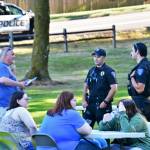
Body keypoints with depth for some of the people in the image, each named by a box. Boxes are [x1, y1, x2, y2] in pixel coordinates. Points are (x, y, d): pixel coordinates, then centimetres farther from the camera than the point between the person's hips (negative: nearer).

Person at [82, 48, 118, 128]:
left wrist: (105, 102, -17)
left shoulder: (109, 71, -7)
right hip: (90, 104, 7)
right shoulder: (91, 71, 14)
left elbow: (114, 88, -14)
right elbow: (86, 86, 20)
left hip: (102, 106, -7)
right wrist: (84, 100, 9)